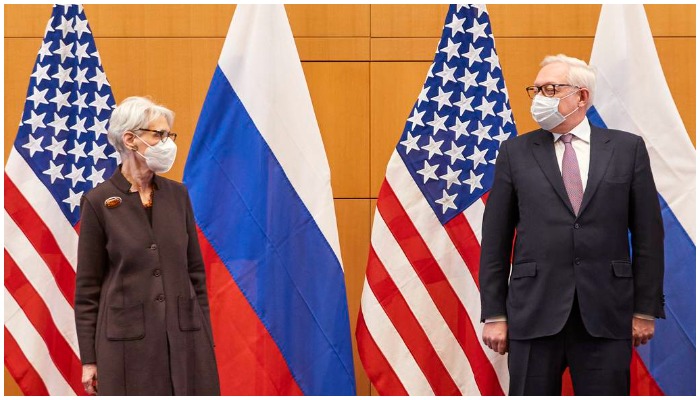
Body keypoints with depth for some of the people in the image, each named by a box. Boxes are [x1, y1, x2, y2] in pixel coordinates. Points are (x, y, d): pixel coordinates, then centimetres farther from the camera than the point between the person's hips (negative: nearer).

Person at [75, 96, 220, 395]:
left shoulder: (177, 194, 8)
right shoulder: (98, 202, -4)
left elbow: (194, 270, 12)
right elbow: (87, 285, -1)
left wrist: (205, 336, 9)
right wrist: (89, 359, -3)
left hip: (184, 334, 4)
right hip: (128, 338, -3)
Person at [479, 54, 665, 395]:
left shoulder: (627, 149, 6)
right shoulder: (515, 152, 7)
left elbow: (648, 234, 5)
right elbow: (495, 240, 5)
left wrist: (645, 310, 1)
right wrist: (494, 315, 0)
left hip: (606, 316, 0)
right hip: (534, 314, 0)